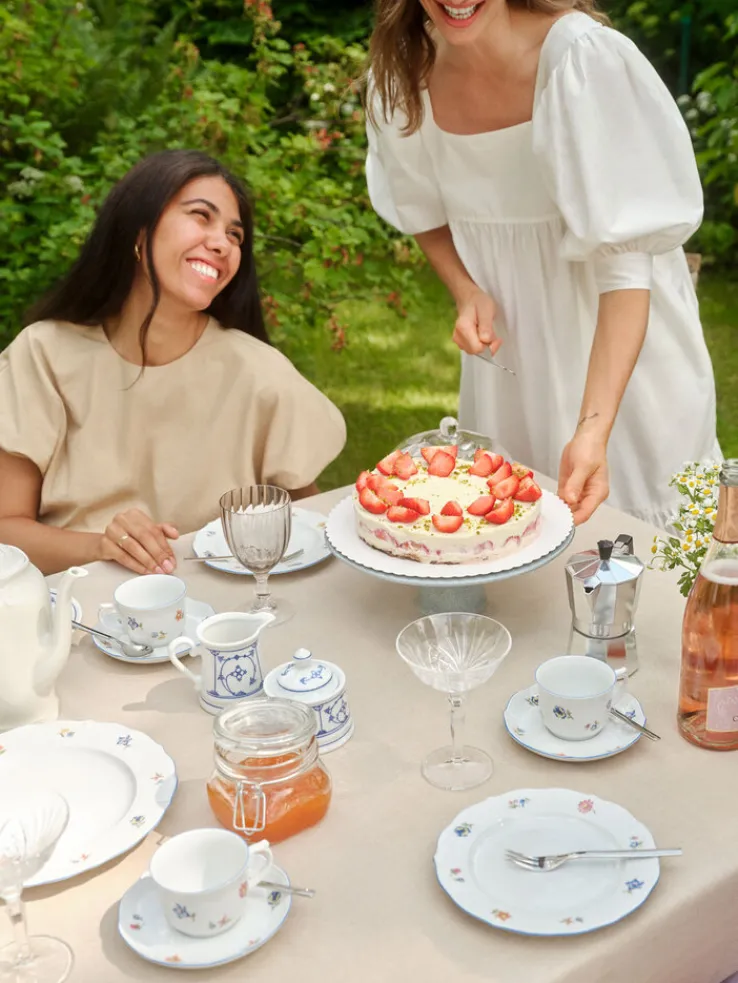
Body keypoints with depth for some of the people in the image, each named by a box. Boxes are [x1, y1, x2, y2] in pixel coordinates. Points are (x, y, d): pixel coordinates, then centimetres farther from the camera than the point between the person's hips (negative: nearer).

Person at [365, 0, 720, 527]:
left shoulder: (585, 57, -26)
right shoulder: (401, 74, -11)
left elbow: (624, 260, -28)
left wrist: (594, 426, -37)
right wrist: (467, 293, -11)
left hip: (619, 336, -4)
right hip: (507, 326, 4)